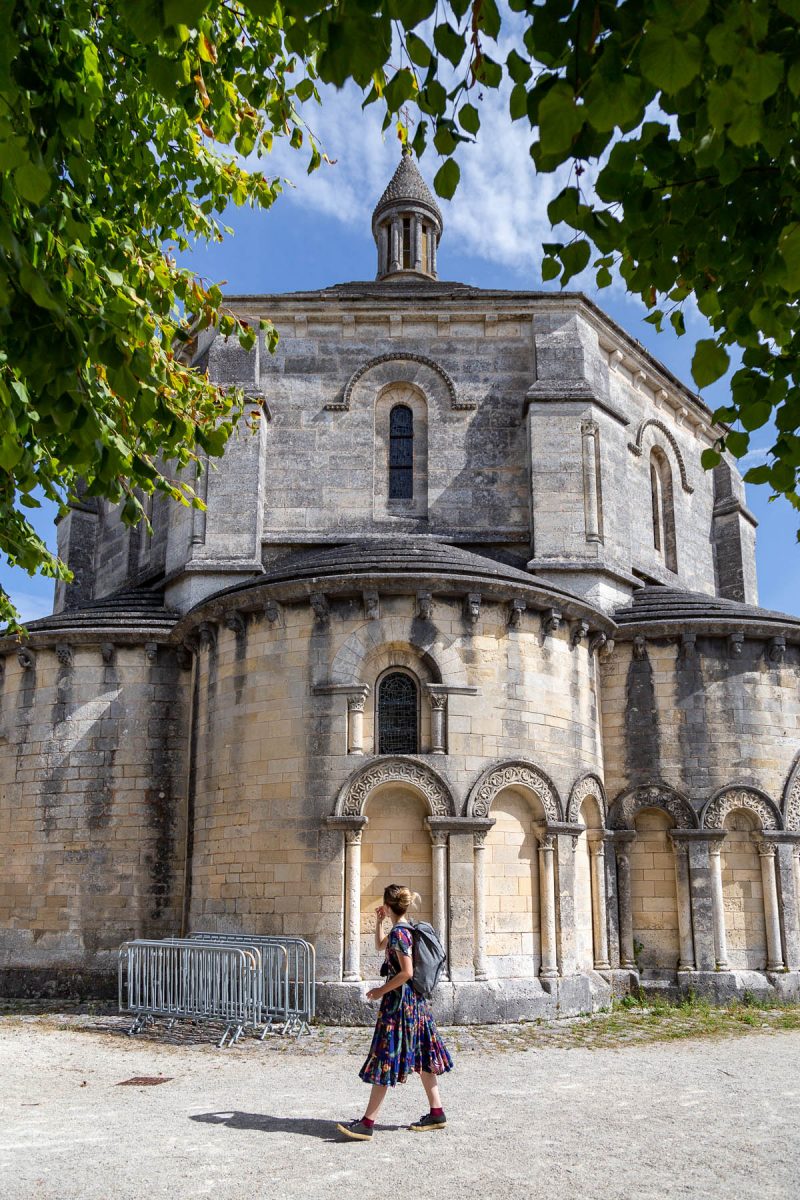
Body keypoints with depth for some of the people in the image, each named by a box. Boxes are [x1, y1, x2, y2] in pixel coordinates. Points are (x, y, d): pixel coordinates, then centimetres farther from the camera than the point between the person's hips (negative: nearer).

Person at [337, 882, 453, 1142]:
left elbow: (406, 972, -22)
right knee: (420, 1055, 15)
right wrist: (378, 922, 17)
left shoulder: (398, 933, -18)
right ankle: (437, 1112, 22)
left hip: (400, 1001, -10)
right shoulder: (407, 928, 10)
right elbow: (380, 946, 28)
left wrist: (381, 991, -14)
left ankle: (367, 1123, -1)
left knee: (386, 1059, -6)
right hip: (415, 1000, 10)